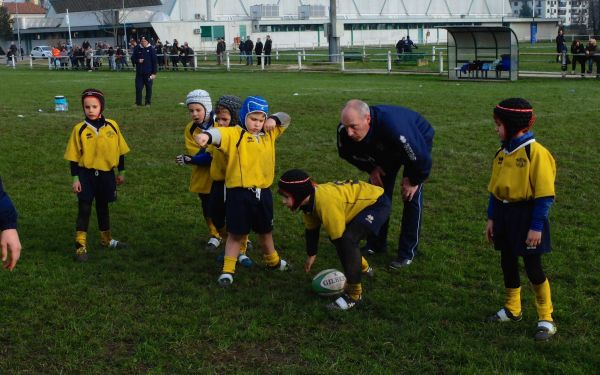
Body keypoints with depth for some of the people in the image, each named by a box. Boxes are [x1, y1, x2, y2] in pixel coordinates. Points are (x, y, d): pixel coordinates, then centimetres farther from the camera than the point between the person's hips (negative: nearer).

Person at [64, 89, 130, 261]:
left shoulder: (112, 126, -3)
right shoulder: (79, 129, -8)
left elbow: (120, 150, 7)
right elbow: (74, 157, -5)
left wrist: (121, 172, 10)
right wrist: (75, 178, -7)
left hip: (106, 174, 2)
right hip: (86, 174, -2)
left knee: (103, 207, 18)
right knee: (84, 209, -1)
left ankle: (106, 239, 34)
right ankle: (81, 245, 5)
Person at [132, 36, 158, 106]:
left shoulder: (151, 49, -1)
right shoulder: (137, 49, 6)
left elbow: (155, 62, -2)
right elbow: (133, 59, 12)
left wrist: (154, 73, -6)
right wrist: (138, 61, -11)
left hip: (148, 73, -2)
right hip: (139, 73, 2)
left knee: (149, 88, 4)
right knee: (138, 88, 0)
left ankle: (148, 102, 15)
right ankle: (138, 103, 10)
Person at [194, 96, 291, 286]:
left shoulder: (268, 134, 9)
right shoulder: (235, 134, -10)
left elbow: (286, 119, 20)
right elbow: (220, 133, -31)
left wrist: (274, 120, -3)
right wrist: (207, 135, -53)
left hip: (263, 192, 5)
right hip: (239, 193, -5)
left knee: (266, 231, 23)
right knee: (236, 233, 2)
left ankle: (273, 261, 43)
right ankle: (228, 270, 13)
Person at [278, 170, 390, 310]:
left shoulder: (327, 203, -35)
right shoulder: (309, 199, -7)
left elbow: (339, 239, -27)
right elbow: (311, 229, 11)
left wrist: (344, 277, -17)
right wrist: (311, 255, 22)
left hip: (377, 203, -9)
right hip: (364, 199, 9)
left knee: (348, 240, -23)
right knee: (342, 238, 14)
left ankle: (354, 295, -13)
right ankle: (364, 268, 41)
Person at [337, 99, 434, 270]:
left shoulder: (394, 128, -50)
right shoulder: (345, 131, -31)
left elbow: (421, 158, -36)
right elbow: (347, 153, -4)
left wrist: (414, 181, -21)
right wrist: (371, 169, -9)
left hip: (418, 142, -5)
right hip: (385, 150, 5)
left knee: (412, 196, -12)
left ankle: (407, 253, -2)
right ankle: (376, 244, 19)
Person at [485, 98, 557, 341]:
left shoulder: (536, 152, -17)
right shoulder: (503, 152, 5)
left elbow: (544, 194, -16)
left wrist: (536, 227, -17)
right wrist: (491, 218, 12)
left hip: (526, 216, -7)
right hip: (503, 214, 7)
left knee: (533, 268, 1)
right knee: (508, 263, 15)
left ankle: (546, 318, 16)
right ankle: (512, 310, 33)